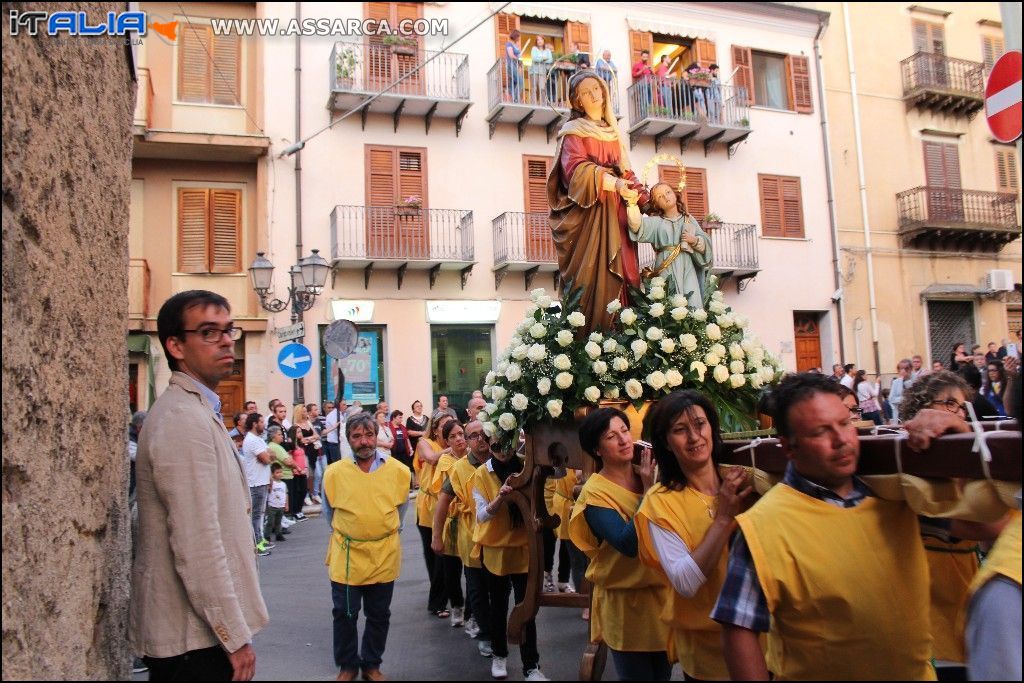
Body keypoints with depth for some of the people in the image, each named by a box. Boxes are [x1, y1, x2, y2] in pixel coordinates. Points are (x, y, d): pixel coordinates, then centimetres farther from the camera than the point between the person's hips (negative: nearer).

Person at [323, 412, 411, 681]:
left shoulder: (398, 471, -6)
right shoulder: (334, 473, -9)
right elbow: (329, 512, 9)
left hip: (385, 555, 1)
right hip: (346, 556, -1)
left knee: (379, 616, 13)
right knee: (345, 614, 9)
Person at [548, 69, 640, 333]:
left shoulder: (613, 132, 25)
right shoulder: (573, 132, 4)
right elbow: (577, 170, -13)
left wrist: (631, 189, 2)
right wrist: (615, 184, -28)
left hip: (615, 215, 6)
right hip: (587, 215, -6)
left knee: (617, 276, -2)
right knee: (589, 277, -15)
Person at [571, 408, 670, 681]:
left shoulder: (649, 475, 0)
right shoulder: (595, 493, -16)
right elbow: (629, 544, -28)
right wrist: (648, 491, -26)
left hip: (663, 591, 5)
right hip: (625, 601, -5)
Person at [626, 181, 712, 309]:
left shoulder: (689, 219, 17)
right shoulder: (655, 221, 10)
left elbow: (705, 245, 14)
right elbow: (637, 225, -11)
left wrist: (695, 241, -6)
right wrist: (632, 202, -21)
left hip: (688, 269, 2)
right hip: (666, 270, -2)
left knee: (693, 307, -10)